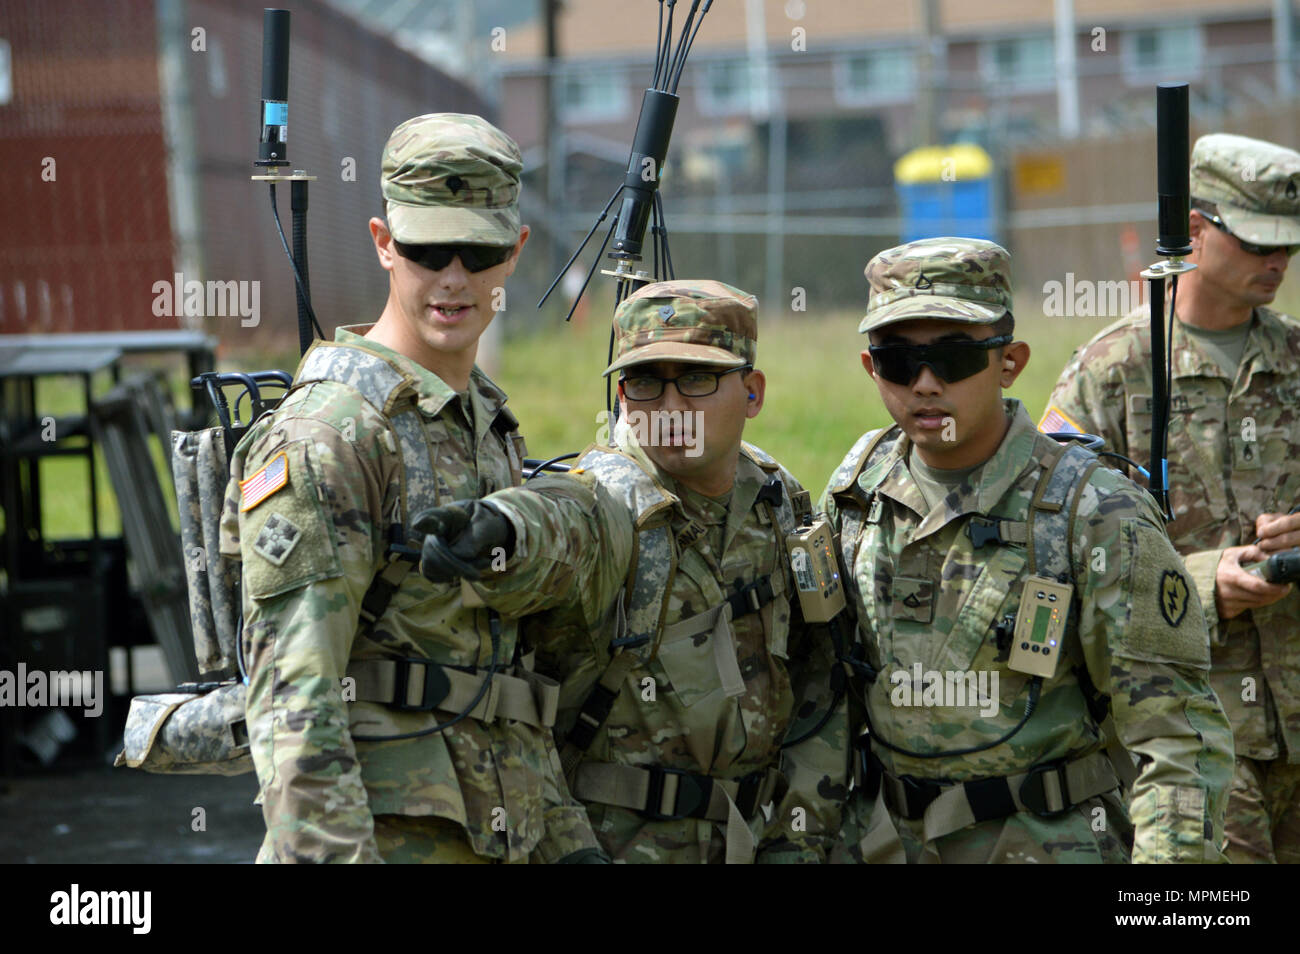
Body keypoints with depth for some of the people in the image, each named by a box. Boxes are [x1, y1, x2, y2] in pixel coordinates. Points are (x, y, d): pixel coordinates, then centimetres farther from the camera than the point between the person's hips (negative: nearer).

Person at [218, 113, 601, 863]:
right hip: (390, 836, -9)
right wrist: (330, 856, -28)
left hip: (498, 831, 9)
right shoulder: (326, 433, -12)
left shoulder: (490, 425, 17)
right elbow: (292, 692, -20)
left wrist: (570, 843, 17)